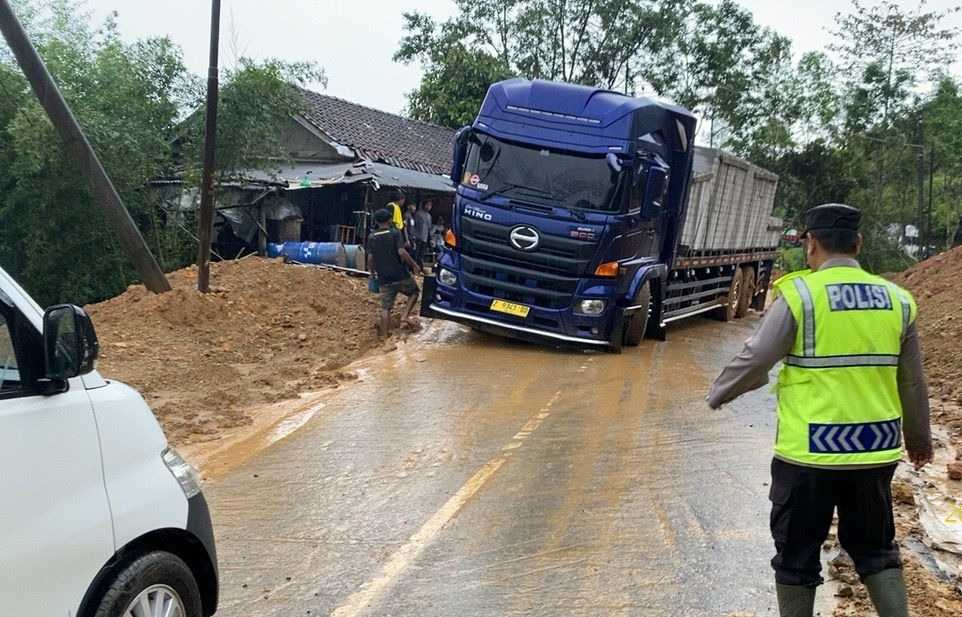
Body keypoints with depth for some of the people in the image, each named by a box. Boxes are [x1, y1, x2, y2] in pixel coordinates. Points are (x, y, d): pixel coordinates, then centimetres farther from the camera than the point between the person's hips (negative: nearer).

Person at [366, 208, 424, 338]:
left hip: (384, 279, 3)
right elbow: (402, 252, -16)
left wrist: (372, 271, 16)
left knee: (385, 308, 6)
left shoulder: (371, 237, 5)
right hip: (400, 275, -3)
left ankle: (385, 335, 3)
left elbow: (370, 258, 0)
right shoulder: (395, 233, -6)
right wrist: (415, 265, -8)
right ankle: (406, 316, 3)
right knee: (414, 292, 21)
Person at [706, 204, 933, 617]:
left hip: (810, 452, -4)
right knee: (875, 549, 21)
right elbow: (912, 382, 12)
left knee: (797, 554, 11)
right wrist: (918, 437, 26)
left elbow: (755, 361, -8)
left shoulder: (800, 294, -11)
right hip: (875, 450, 5)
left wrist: (718, 395, 10)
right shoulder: (896, 299, 4)